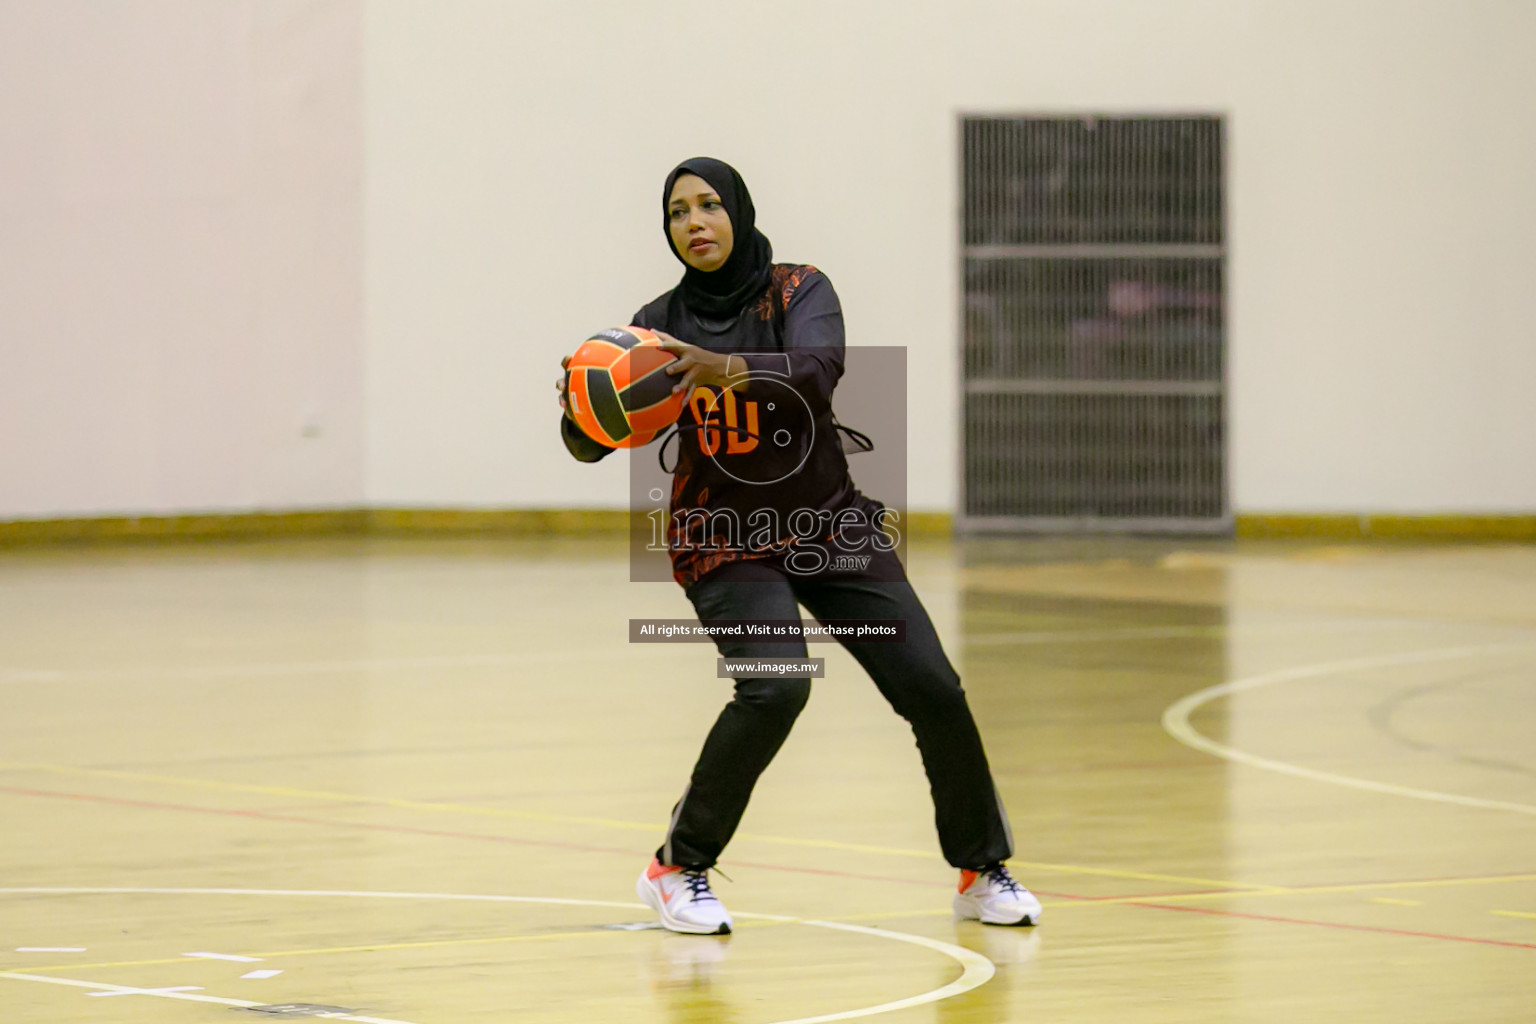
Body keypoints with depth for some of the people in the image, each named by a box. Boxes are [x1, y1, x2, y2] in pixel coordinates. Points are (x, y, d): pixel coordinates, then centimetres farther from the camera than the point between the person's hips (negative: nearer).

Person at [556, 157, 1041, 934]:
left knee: (932, 688, -9)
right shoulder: (661, 324, -2)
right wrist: (579, 407, -31)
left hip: (830, 527, 1)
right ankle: (678, 867, -10)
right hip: (725, 541, -1)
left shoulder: (798, 292, -7)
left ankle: (982, 870, 12)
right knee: (774, 687, -27)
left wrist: (727, 367, -45)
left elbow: (818, 367, -29)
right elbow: (591, 445, -8)